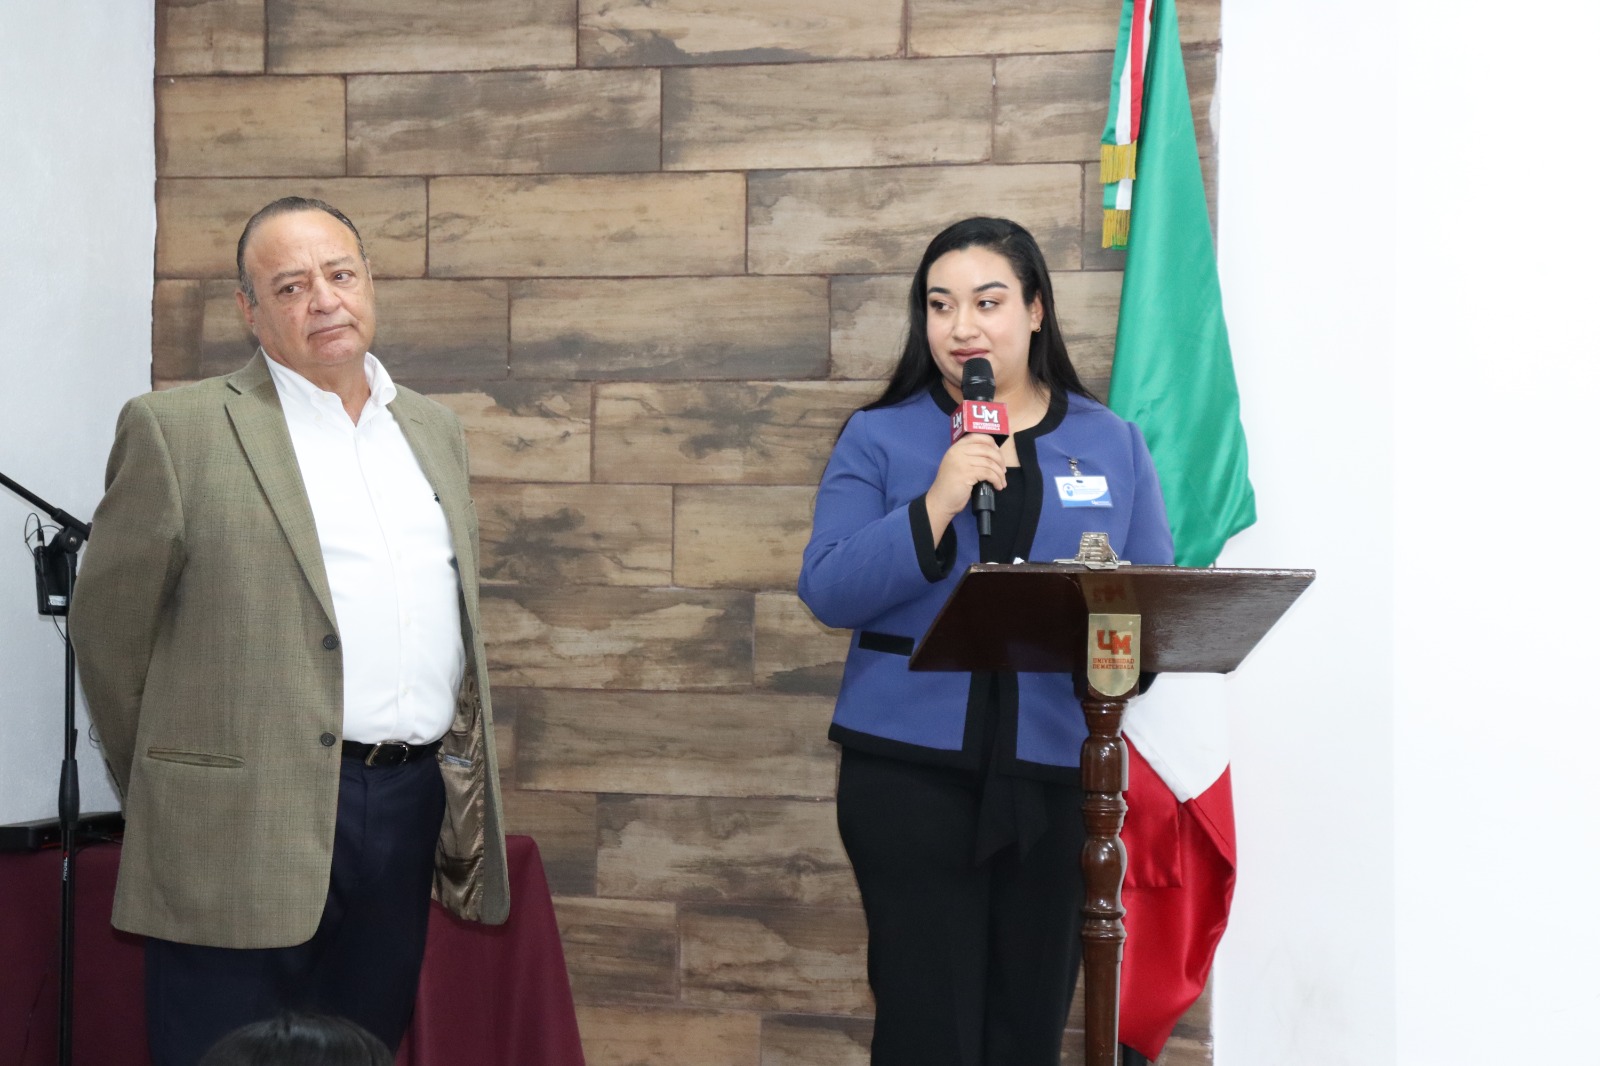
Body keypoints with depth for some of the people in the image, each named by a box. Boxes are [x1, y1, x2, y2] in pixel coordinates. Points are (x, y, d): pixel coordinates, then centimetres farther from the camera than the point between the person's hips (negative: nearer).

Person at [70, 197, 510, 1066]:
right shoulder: (179, 430, -3)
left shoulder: (433, 432, 15)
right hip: (246, 825, -5)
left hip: (412, 809, 5)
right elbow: (107, 629, 1)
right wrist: (169, 791, 6)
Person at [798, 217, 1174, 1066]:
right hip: (914, 772, -2)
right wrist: (936, 508, -18)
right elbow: (827, 592, -6)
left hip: (1058, 776, 2)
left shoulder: (1112, 444, 10)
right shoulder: (879, 438, 5)